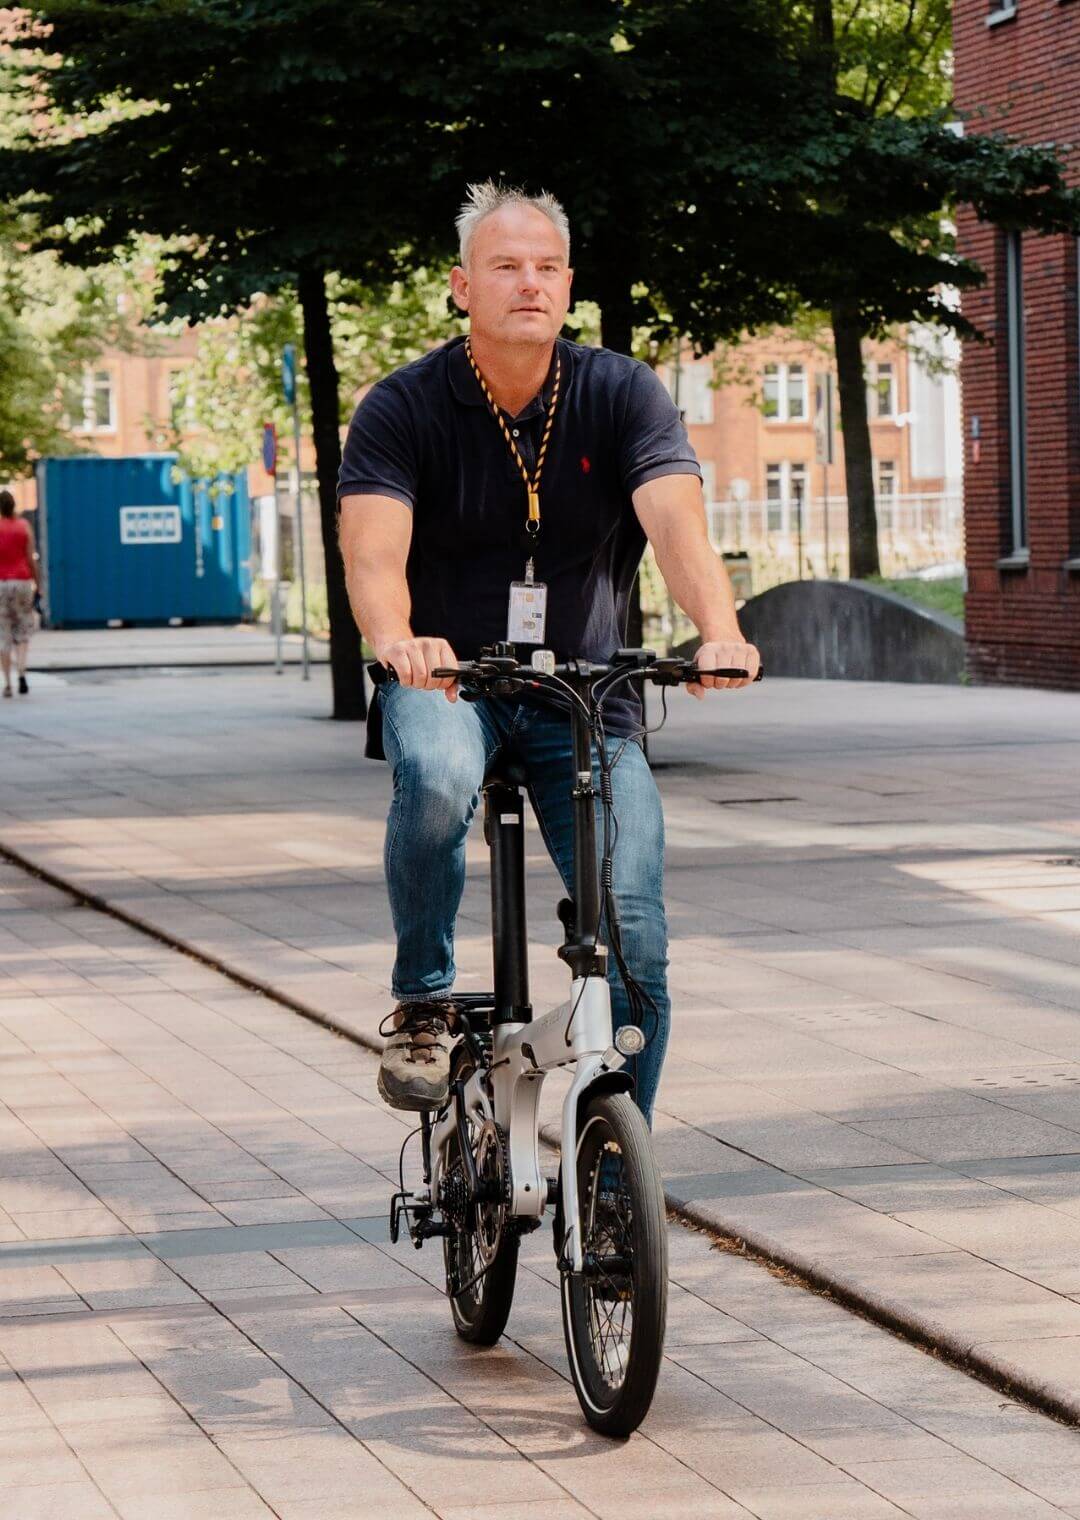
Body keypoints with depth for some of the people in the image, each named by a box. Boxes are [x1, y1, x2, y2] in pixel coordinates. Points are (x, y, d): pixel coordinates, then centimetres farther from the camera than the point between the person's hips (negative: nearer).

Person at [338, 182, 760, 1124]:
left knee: (634, 942, -11)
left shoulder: (622, 394, -5)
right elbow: (374, 551, -22)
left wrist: (720, 635, -41)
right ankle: (422, 1004, -12)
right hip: (447, 677, -1)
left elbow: (678, 525, -20)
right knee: (438, 776, -37)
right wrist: (397, 639, -46)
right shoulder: (403, 409, -7)